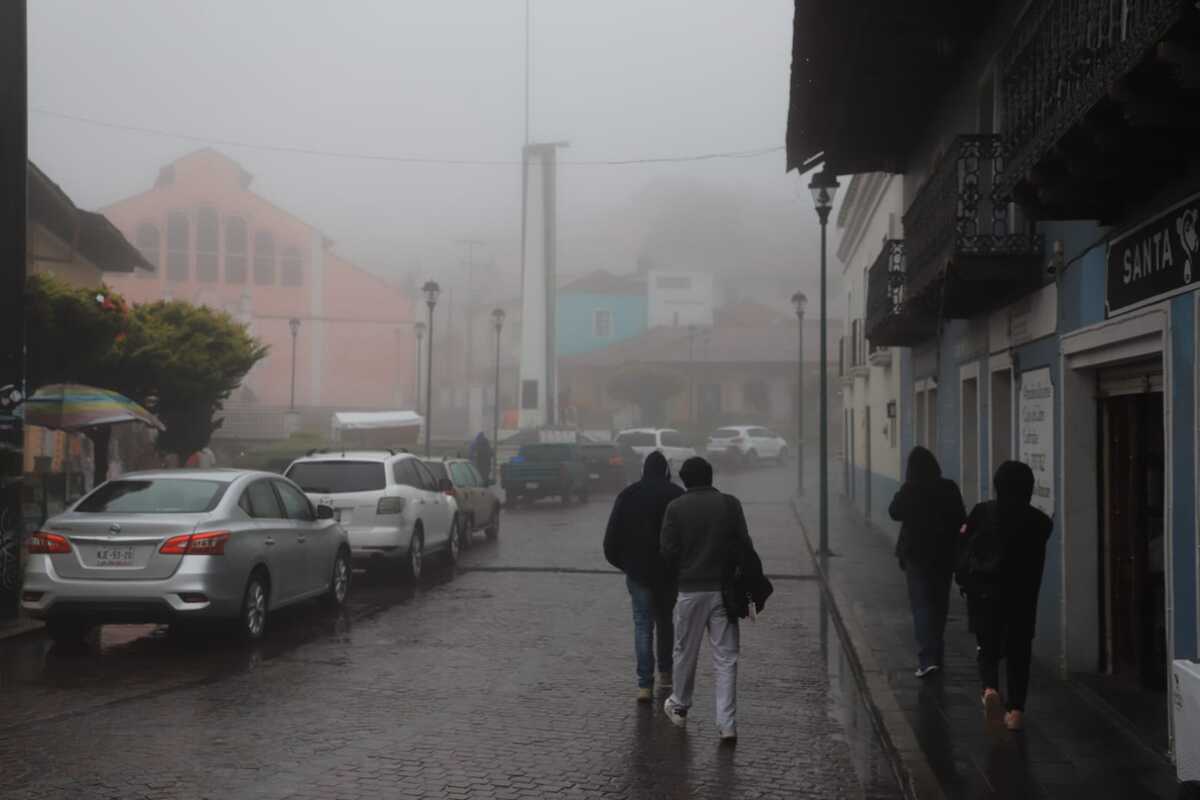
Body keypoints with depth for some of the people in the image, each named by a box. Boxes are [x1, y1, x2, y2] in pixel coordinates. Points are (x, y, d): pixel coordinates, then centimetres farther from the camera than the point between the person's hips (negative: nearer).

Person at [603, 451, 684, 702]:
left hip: (637, 570, 0)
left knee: (643, 625, -1)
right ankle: (665, 673, 28)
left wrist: (620, 562, 12)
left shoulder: (628, 495, -1)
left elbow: (612, 535, 0)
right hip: (669, 571, 1)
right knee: (665, 620, 19)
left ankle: (645, 684, -10)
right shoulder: (677, 495, -4)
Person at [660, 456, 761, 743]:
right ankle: (727, 724, -2)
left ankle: (679, 707, 36)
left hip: (690, 590, 0)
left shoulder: (676, 508, -5)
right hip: (724, 590, 0)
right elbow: (745, 547, -5)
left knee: (685, 652, 17)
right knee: (726, 659, 3)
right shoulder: (730, 504, -2)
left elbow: (668, 552, -6)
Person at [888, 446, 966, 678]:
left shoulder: (909, 490, -13)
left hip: (916, 554, -4)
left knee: (921, 605, -4)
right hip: (945, 554, 4)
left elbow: (894, 512, 3)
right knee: (939, 604, 17)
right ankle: (937, 654, 29)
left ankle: (927, 659, -17)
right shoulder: (949, 489, -4)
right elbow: (961, 519, 3)